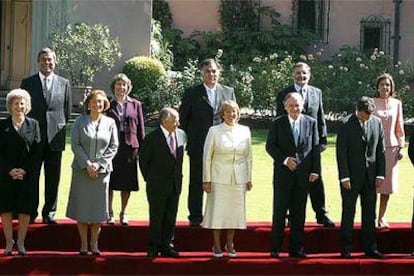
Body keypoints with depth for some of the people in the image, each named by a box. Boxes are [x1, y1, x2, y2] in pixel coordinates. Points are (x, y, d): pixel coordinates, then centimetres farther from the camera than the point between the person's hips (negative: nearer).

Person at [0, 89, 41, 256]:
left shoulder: (33, 125, 7)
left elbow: (36, 150, 2)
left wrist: (25, 170, -10)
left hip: (27, 175, 0)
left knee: (25, 211, 1)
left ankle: (21, 243, 10)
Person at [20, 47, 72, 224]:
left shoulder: (64, 83, 8)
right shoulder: (28, 83, 4)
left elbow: (67, 110, 11)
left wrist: (59, 126, 6)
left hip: (55, 137, 1)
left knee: (53, 178, 5)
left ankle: (49, 213, 13)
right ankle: (31, 213, 10)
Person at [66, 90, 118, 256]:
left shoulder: (110, 123, 6)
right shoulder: (80, 122, 1)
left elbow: (113, 147, 3)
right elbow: (75, 144, -3)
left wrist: (99, 163, -9)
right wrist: (87, 164, -12)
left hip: (102, 171, 1)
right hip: (82, 170, -1)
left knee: (98, 206, 3)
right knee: (82, 206, 1)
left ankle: (94, 244, 13)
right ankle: (83, 244, 10)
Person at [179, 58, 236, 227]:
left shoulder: (229, 92, 10)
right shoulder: (192, 93, 3)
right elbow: (183, 118, 6)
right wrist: (190, 138, 1)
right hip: (198, 146, -2)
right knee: (197, 182, 3)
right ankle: (195, 217, 11)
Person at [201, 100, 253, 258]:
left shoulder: (245, 131, 7)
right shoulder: (214, 131, -1)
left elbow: (248, 157, 12)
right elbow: (207, 156, 0)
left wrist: (249, 178, 10)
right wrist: (206, 180, -4)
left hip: (238, 178, 3)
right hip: (219, 178, -2)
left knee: (234, 210, 5)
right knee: (217, 210, -1)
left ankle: (230, 245, 18)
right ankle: (217, 246, 11)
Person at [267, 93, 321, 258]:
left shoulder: (311, 123, 6)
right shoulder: (278, 123, 2)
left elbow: (316, 148, 6)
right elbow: (270, 146, 0)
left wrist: (315, 170, -1)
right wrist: (284, 159, -13)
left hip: (303, 174, 2)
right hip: (283, 173, -2)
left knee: (299, 213, 7)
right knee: (279, 212, 1)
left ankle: (296, 248, 13)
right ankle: (275, 248, 8)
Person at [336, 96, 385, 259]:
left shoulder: (377, 122, 5)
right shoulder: (346, 124, -7)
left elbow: (381, 150, 9)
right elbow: (341, 152, -8)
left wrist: (380, 174, 3)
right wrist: (344, 177, -13)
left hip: (370, 176, 4)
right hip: (351, 177, -4)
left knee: (370, 213, 7)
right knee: (348, 213, 2)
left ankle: (369, 247, 14)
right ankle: (346, 248, 9)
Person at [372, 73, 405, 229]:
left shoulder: (397, 103, 8)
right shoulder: (372, 103, -1)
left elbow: (399, 127, 12)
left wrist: (401, 146, 5)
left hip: (391, 147, 3)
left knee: (387, 185, 6)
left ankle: (381, 218, 15)